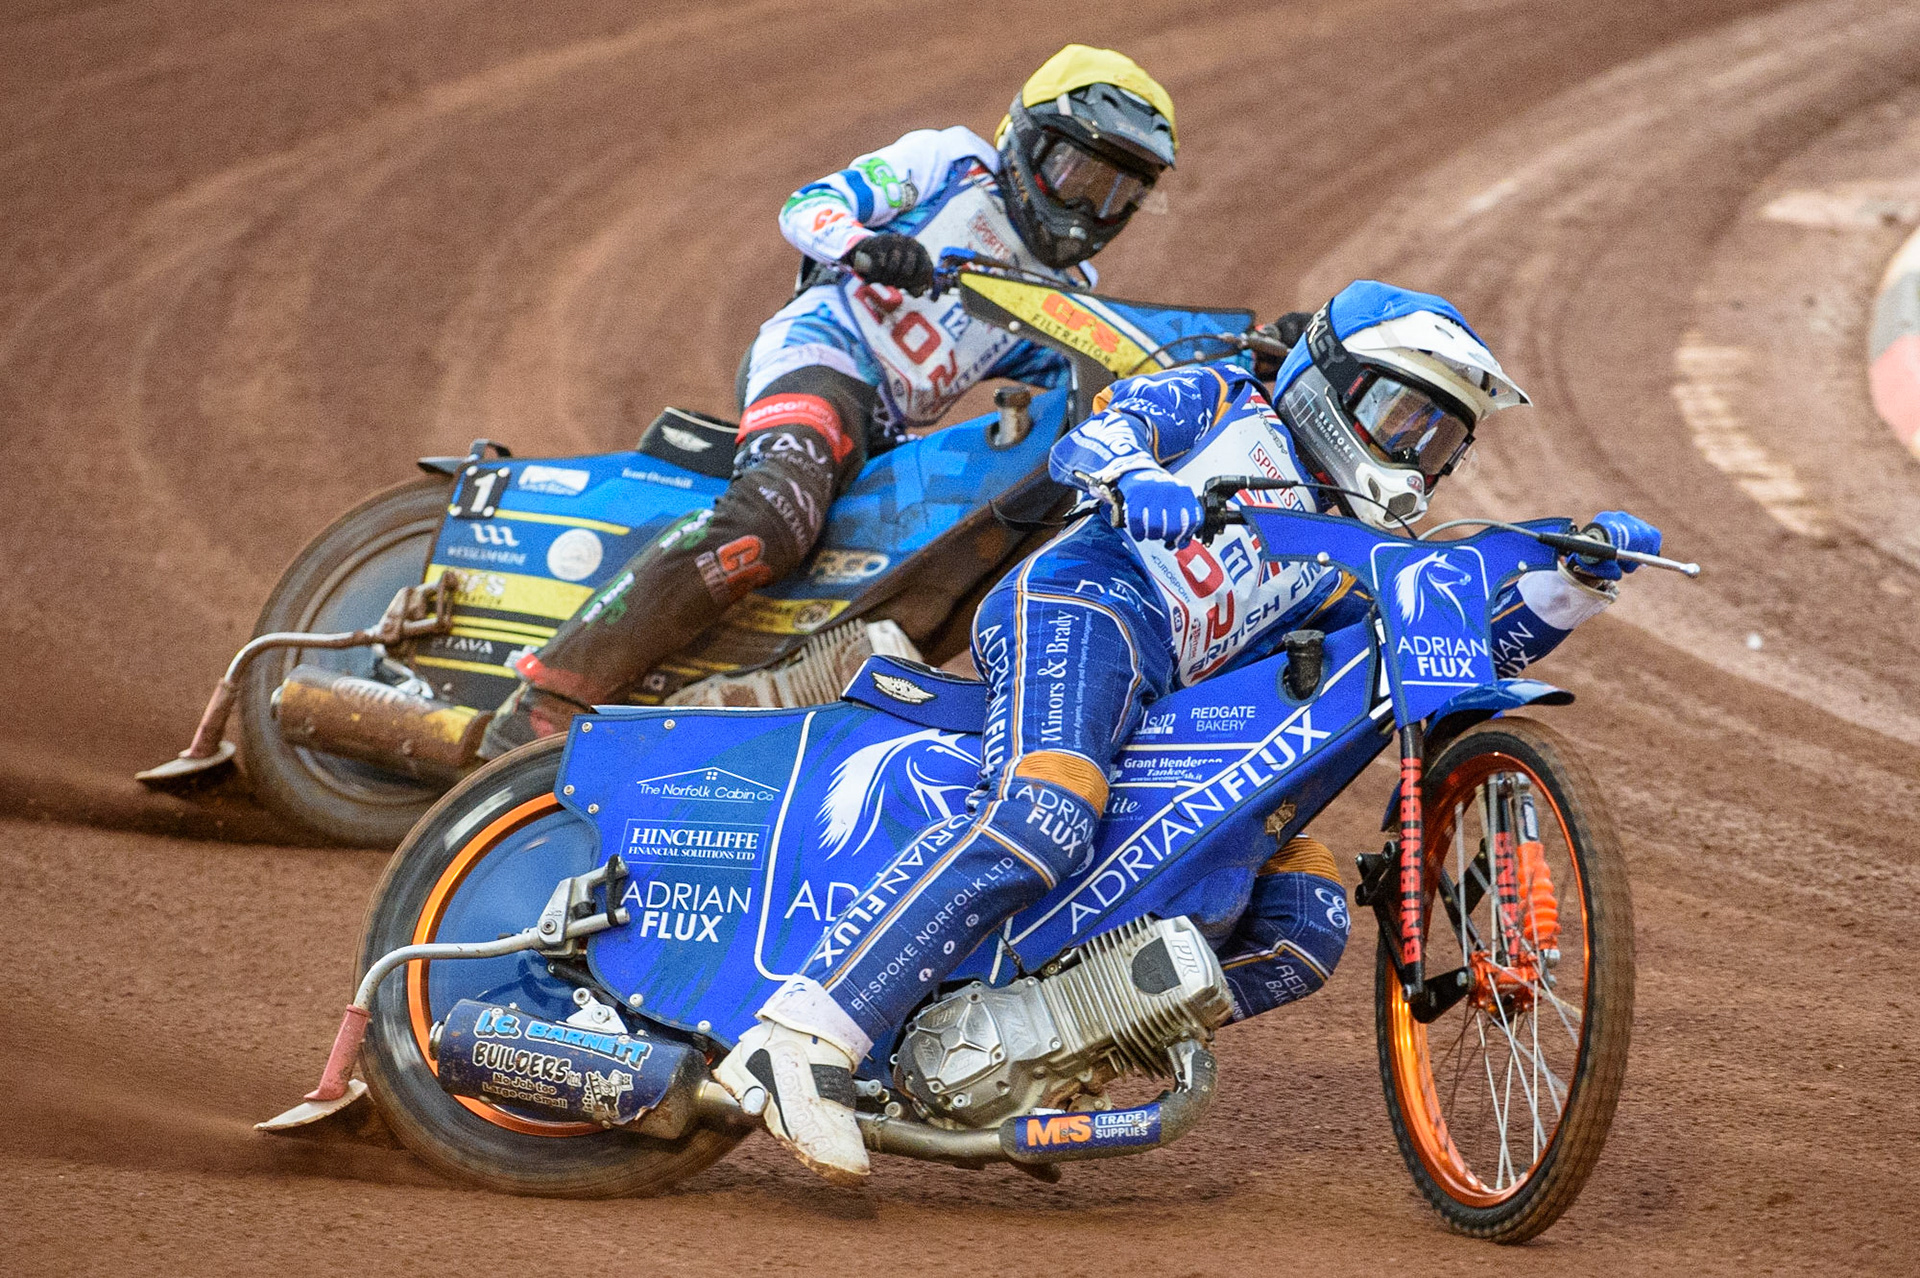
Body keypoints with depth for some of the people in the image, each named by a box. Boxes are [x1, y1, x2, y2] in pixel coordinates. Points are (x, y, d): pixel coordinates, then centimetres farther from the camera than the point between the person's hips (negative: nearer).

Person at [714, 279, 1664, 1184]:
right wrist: (1132, 478, -24)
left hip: (1170, 722, 8)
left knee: (1306, 930, -3)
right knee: (1038, 823, -36)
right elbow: (1090, 439, 0)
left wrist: (1579, 577, 8)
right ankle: (804, 1039, -42)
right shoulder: (1225, 404, 17)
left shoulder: (1353, 566, 32)